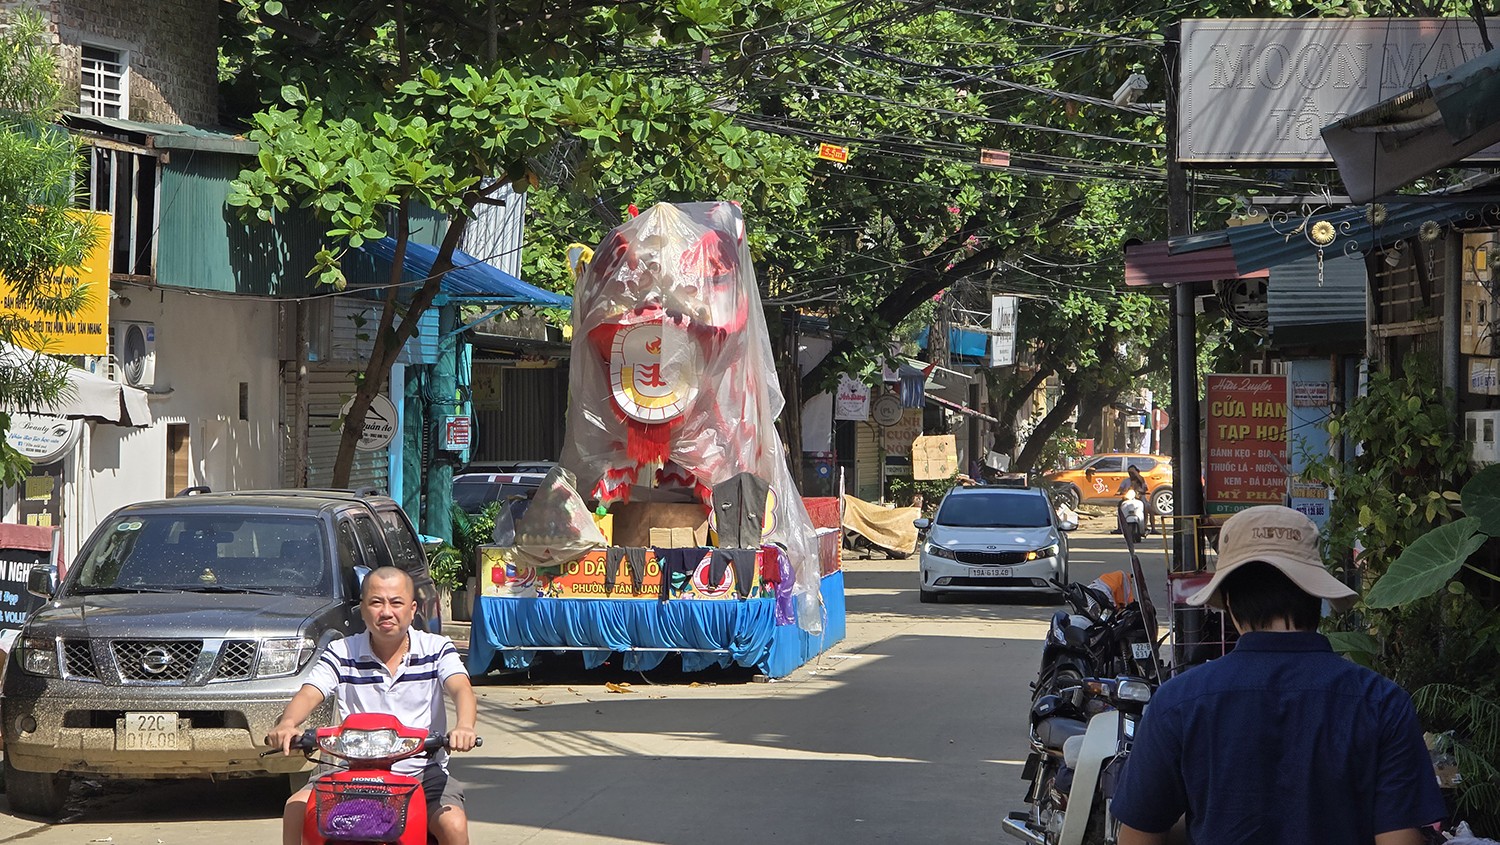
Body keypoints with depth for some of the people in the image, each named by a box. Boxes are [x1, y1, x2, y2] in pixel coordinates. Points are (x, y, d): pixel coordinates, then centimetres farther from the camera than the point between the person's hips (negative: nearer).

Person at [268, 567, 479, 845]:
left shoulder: (437, 649, 3)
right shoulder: (341, 653, 5)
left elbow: (461, 689, -14)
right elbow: (308, 695, -7)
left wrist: (464, 727, -39)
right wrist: (287, 724, -32)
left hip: (422, 771, -1)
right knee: (296, 808, -22)